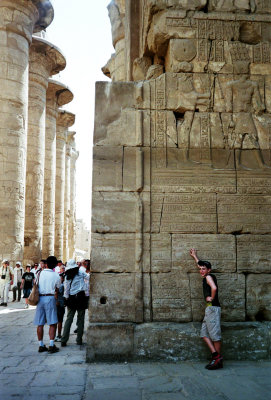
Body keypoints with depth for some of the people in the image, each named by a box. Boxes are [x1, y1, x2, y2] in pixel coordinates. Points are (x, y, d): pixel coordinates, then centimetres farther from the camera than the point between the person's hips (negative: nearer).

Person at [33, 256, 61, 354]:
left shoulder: (39, 274, 3)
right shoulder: (56, 276, -3)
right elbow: (57, 289, 6)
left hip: (40, 298, 3)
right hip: (50, 298, -3)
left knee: (40, 324, 8)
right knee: (52, 323, 1)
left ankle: (41, 345, 14)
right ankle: (51, 346, -3)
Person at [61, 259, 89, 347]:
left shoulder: (67, 277, 4)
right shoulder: (81, 273, -3)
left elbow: (66, 289, 7)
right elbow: (89, 277, -5)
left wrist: (66, 298, 16)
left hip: (71, 299, 2)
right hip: (80, 297, -2)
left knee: (69, 319, 6)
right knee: (80, 319, 7)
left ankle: (64, 340, 2)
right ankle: (79, 340, 9)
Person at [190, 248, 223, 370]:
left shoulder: (209, 277, -6)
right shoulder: (206, 277, 20)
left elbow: (214, 288, -27)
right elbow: (200, 265, 39)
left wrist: (212, 298, -13)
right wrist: (194, 256, 51)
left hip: (213, 307, -10)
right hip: (209, 308, 10)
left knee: (214, 334, -7)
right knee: (204, 333, 5)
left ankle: (218, 359, -3)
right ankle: (215, 355, 1)